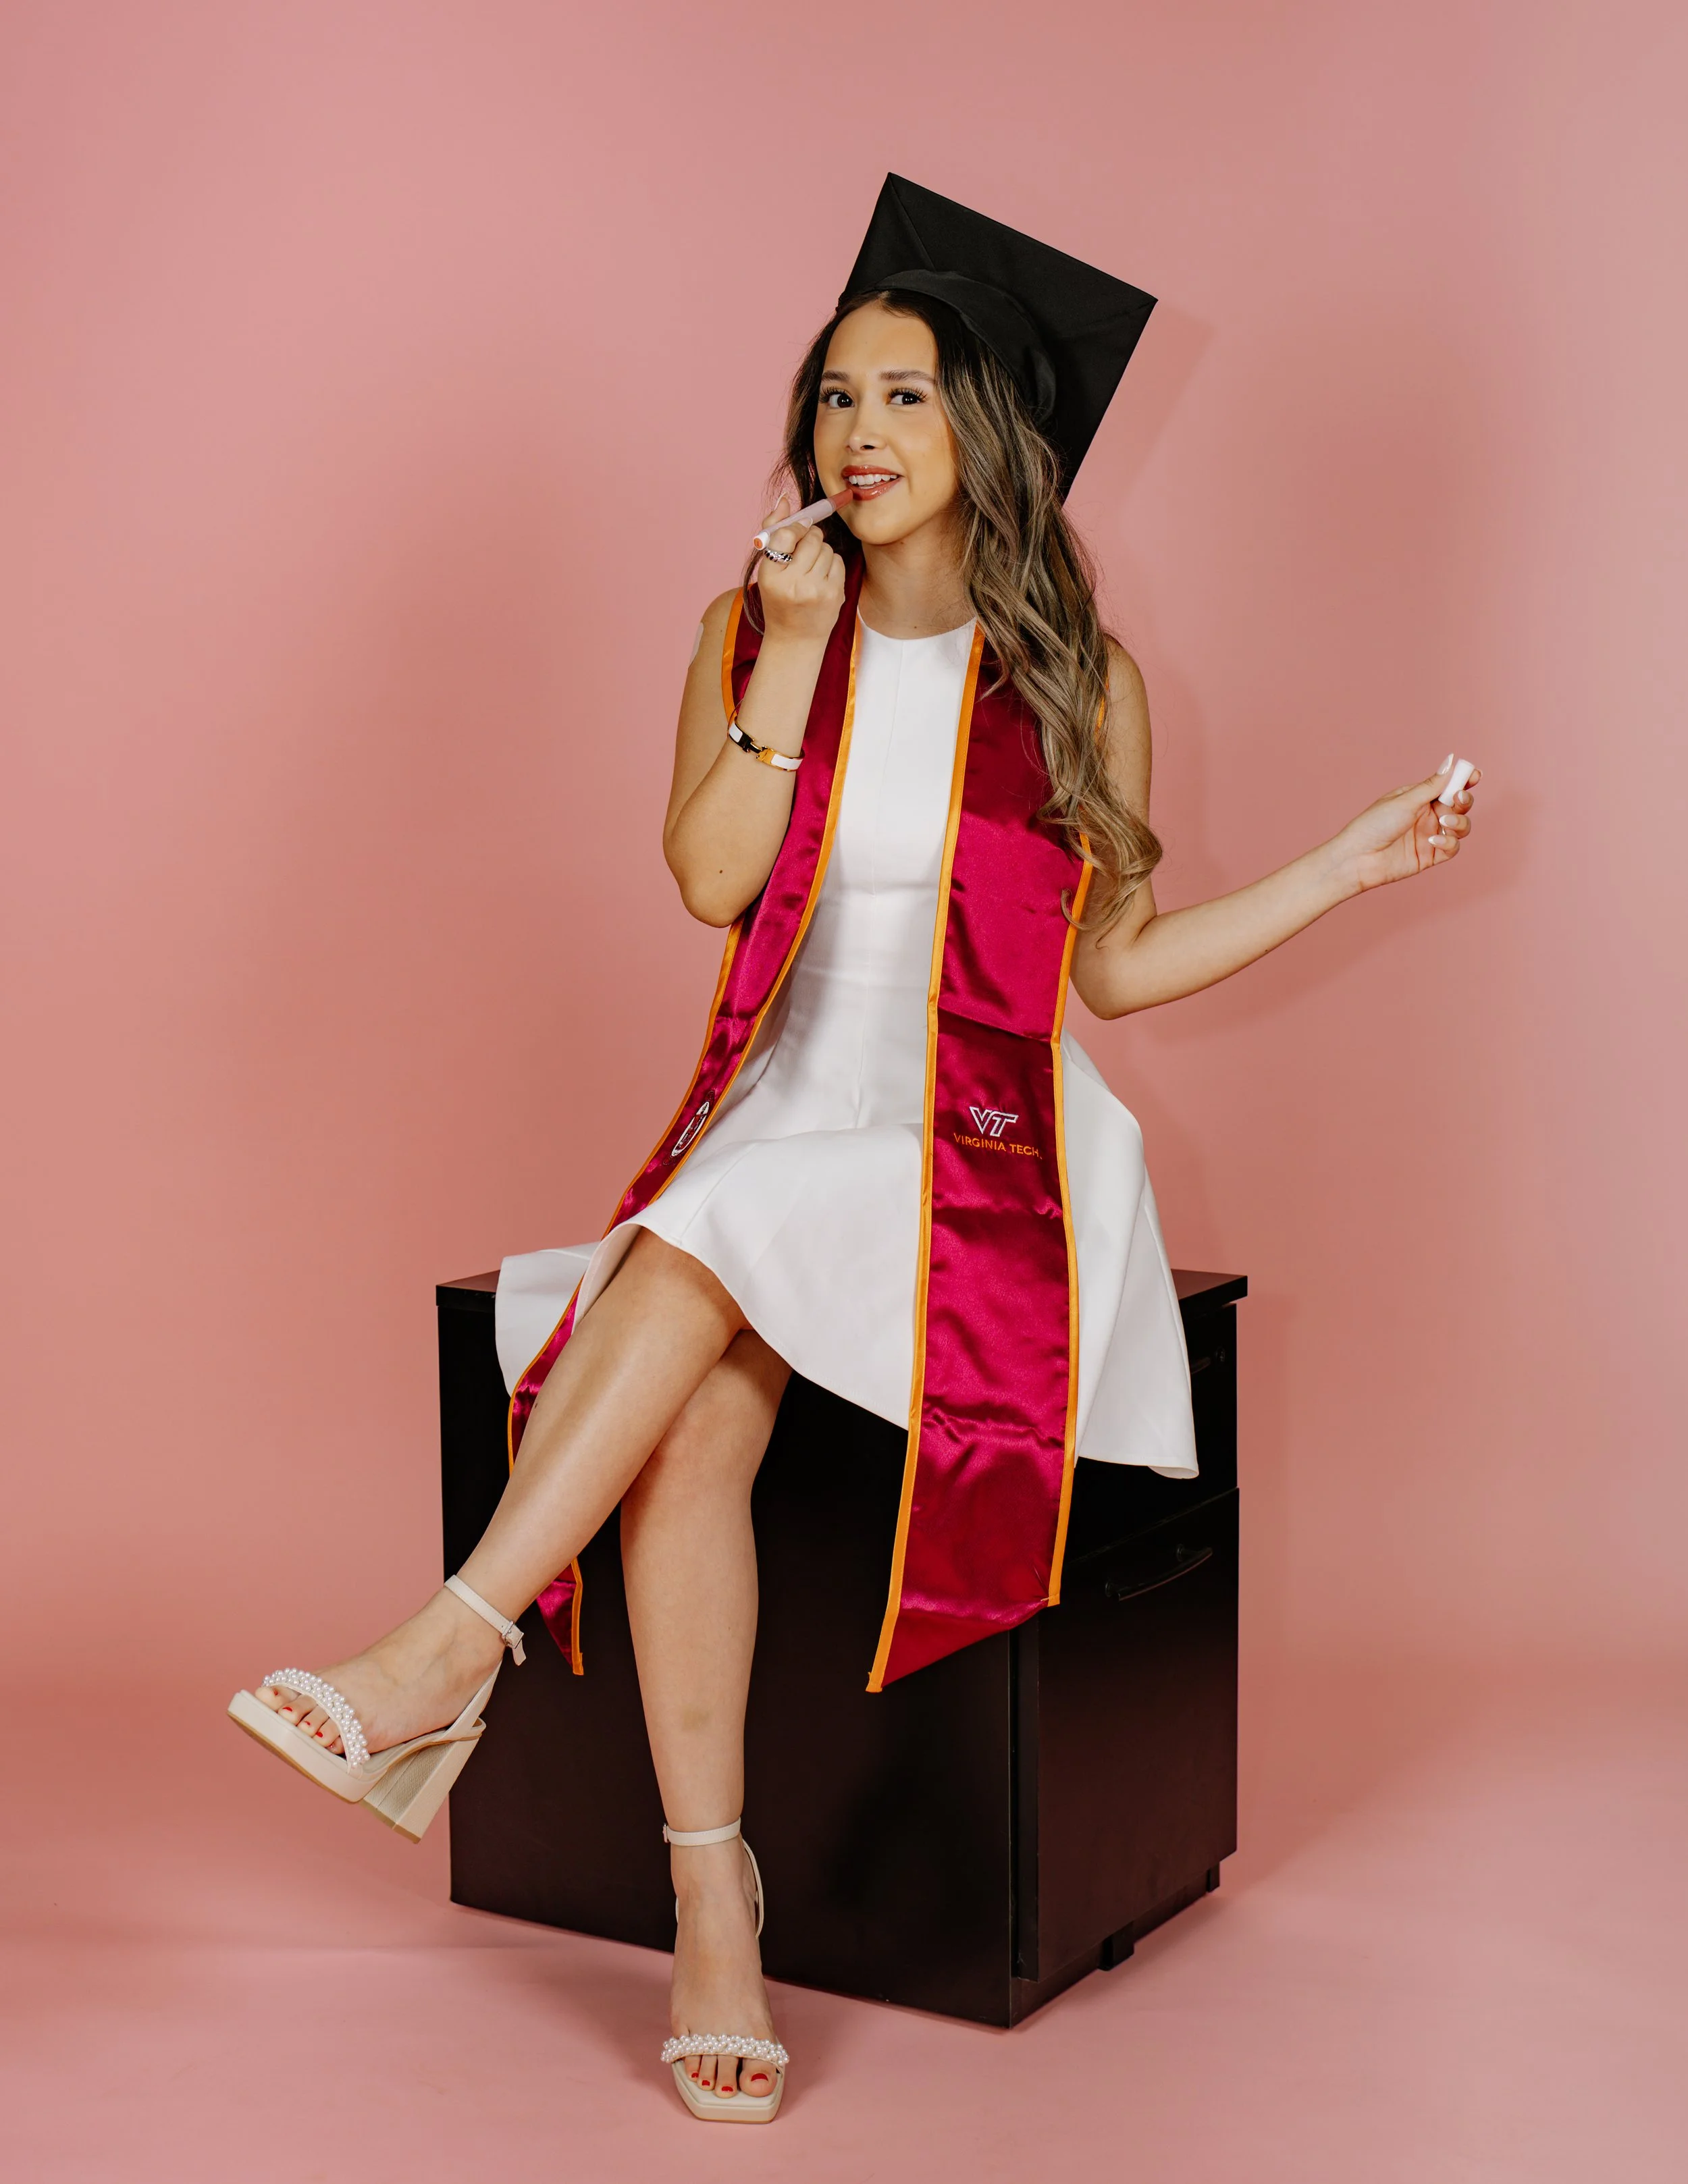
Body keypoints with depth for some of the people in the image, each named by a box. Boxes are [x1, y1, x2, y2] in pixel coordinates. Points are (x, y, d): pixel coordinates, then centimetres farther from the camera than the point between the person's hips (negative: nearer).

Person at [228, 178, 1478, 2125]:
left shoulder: (1076, 679, 7)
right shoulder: (751, 637, 11)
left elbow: (1117, 965, 10)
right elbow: (710, 881, -3)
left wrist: (1351, 864, 5)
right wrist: (796, 649, -7)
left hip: (989, 1149, -2)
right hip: (782, 1118, 2)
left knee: (702, 1247, -33)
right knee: (697, 1411, -29)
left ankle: (452, 1653, -32)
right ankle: (709, 1906, -25)